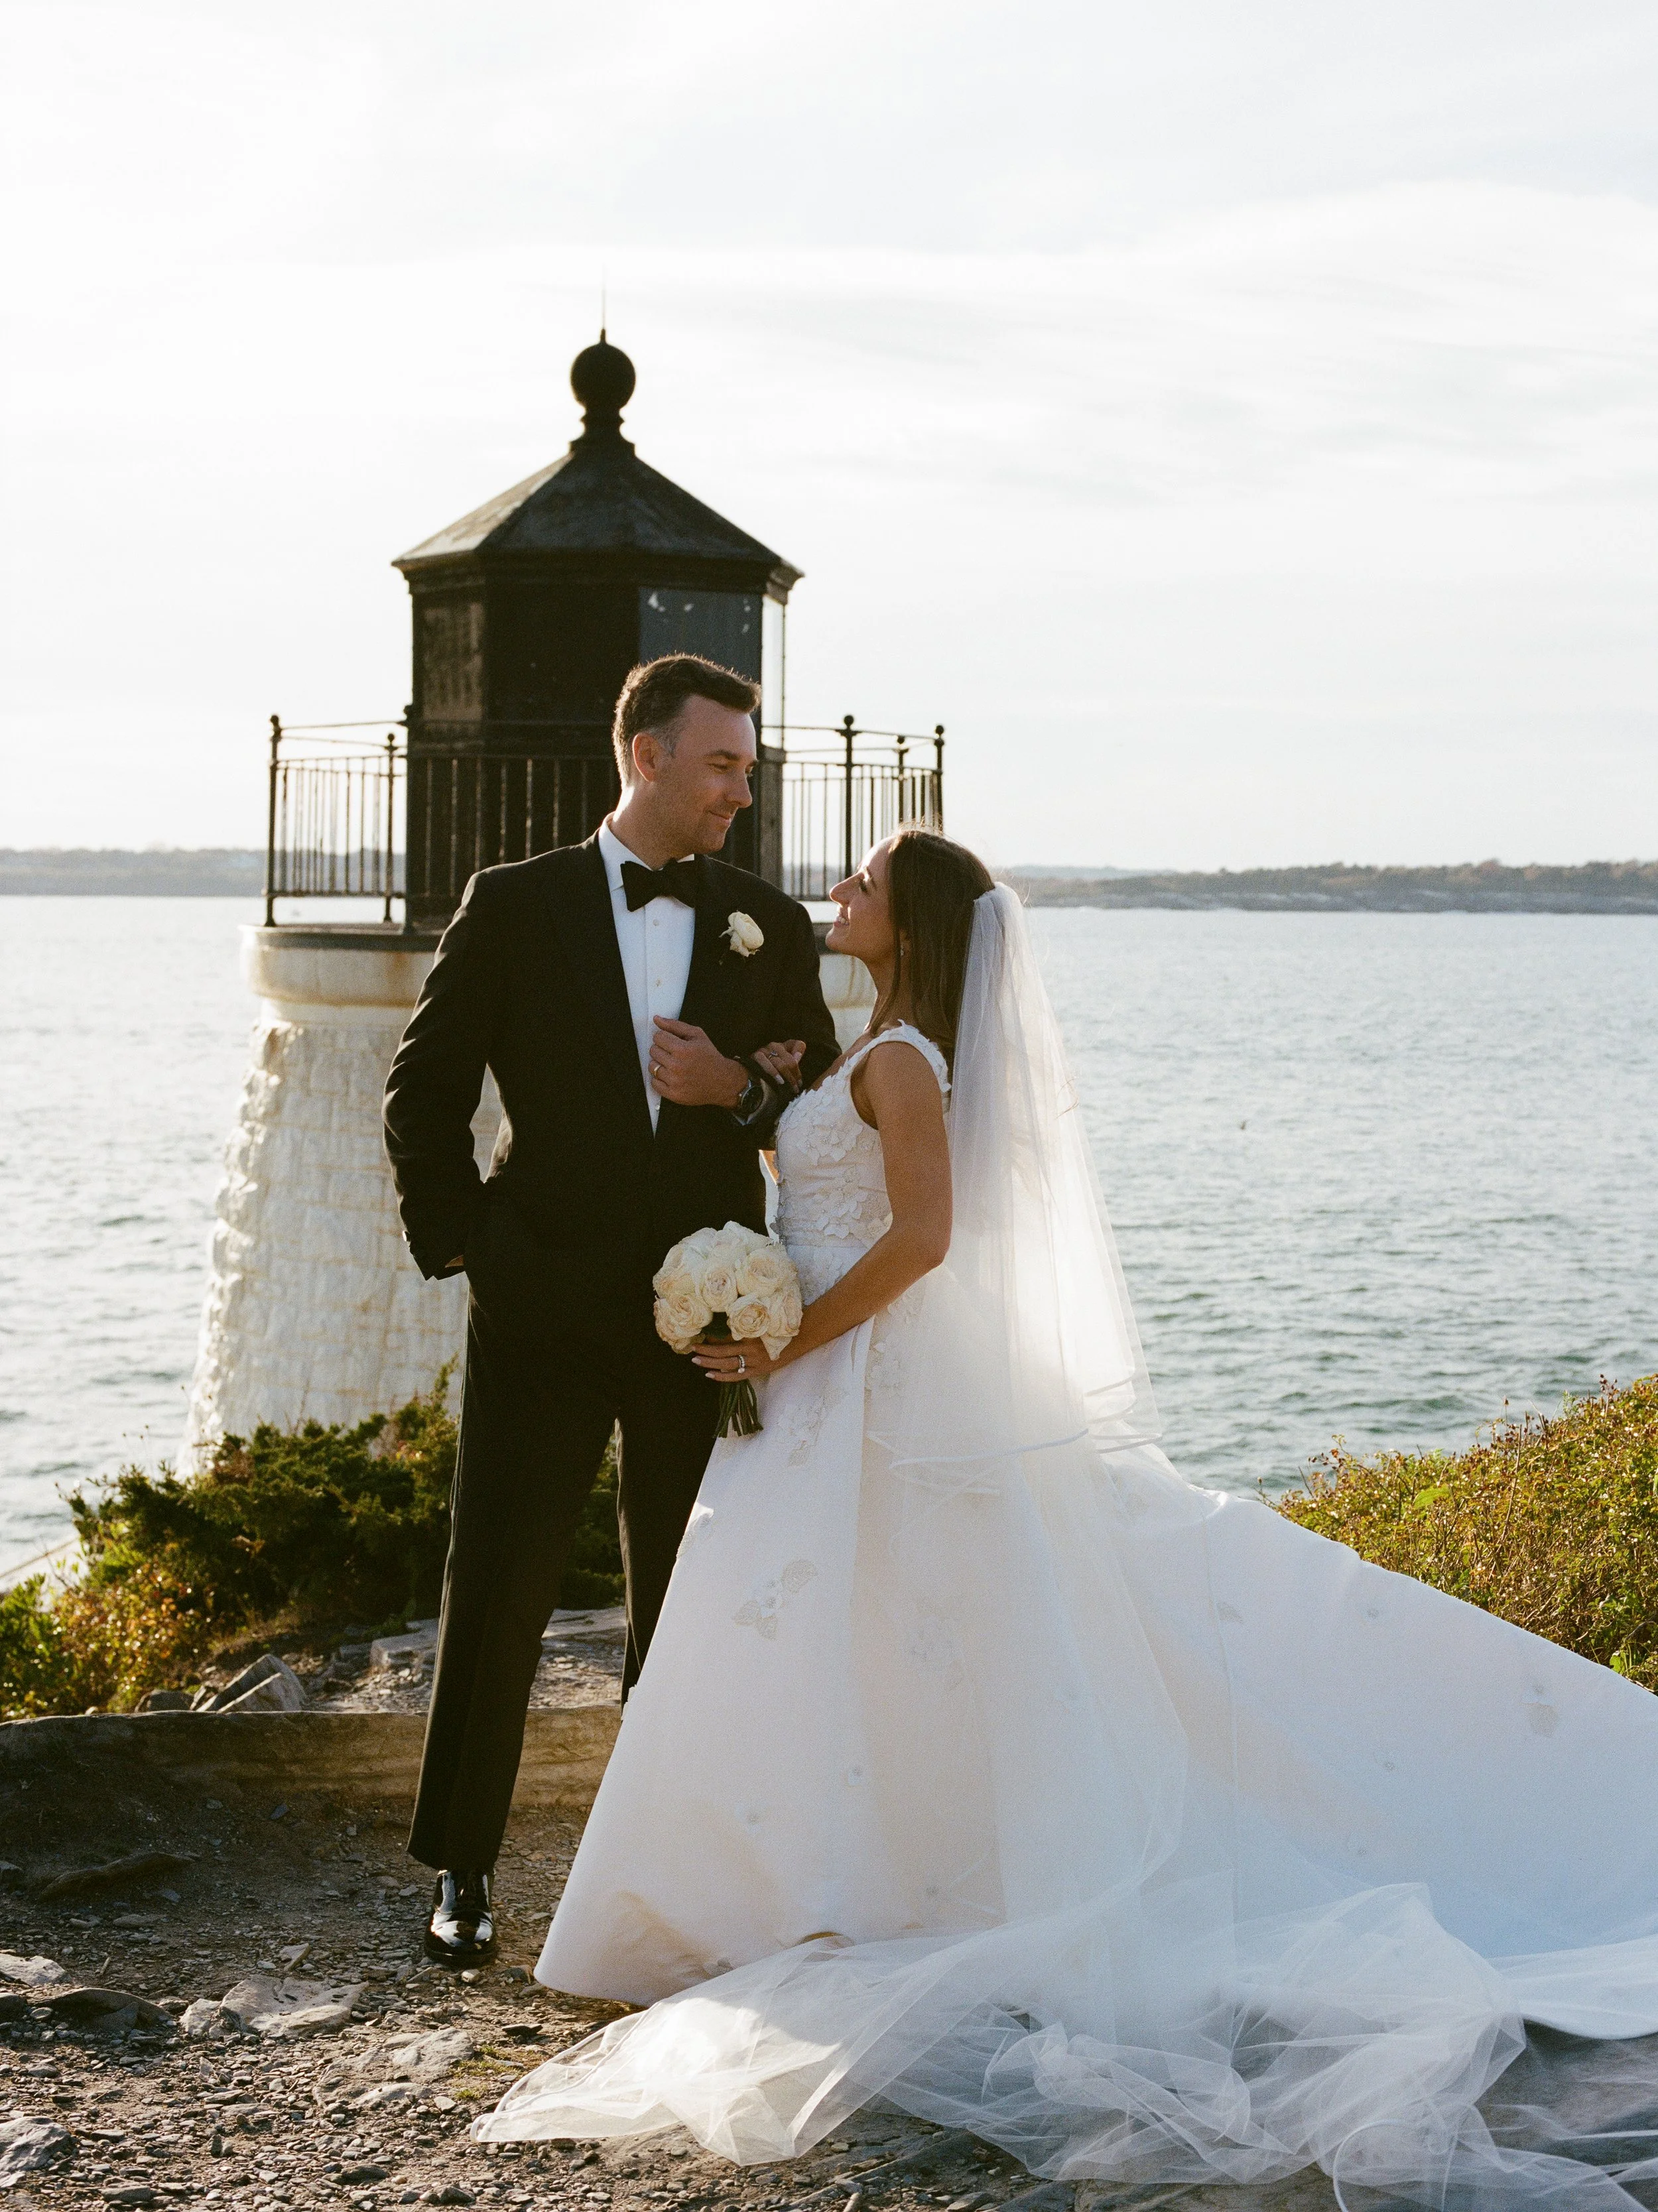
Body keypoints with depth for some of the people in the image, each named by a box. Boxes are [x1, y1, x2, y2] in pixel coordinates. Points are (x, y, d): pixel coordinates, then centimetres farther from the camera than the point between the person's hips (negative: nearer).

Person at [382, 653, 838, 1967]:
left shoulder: (771, 928, 6)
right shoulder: (516, 907, 0)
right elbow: (426, 1093, 2)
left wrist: (745, 1092, -10)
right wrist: (459, 1250, -4)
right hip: (544, 1312, -2)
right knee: (499, 1596, 2)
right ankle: (463, 1871, 16)